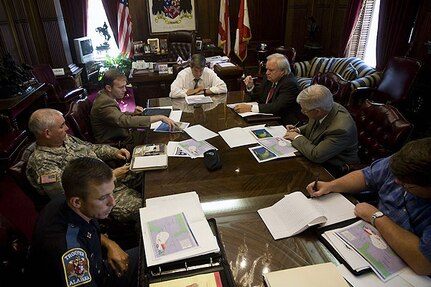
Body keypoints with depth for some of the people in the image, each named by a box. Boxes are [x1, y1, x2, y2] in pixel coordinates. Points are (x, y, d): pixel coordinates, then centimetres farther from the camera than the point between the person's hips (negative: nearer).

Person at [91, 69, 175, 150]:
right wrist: (160, 117, -38)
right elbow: (127, 121, -37)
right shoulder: (104, 103, -26)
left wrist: (132, 113, -1)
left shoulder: (106, 96, 4)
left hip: (123, 136, 9)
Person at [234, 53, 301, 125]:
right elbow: (258, 97, 15)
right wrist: (250, 86, -5)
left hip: (284, 123, -7)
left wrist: (251, 108, -34)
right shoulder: (269, 77, 4)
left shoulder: (290, 83, -19)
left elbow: (277, 107, -29)